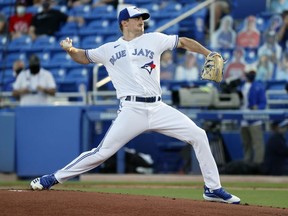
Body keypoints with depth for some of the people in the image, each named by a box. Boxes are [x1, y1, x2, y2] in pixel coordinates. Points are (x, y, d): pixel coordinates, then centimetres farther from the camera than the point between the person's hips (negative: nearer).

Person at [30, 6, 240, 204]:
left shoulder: (154, 39, 12)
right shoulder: (109, 49, 12)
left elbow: (184, 42, 14)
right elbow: (84, 57, 20)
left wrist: (209, 54, 3)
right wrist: (70, 49, -1)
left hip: (158, 108, 2)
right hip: (131, 110, -2)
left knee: (198, 135, -5)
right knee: (103, 152, -9)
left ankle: (213, 188, 5)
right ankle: (54, 178, 1)